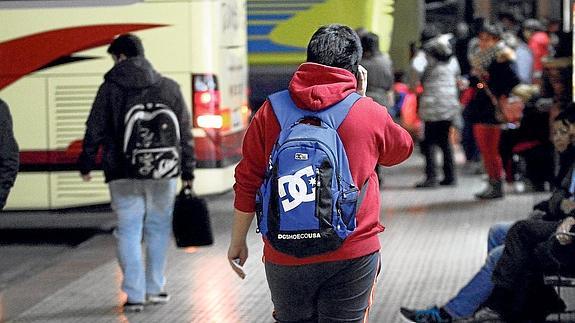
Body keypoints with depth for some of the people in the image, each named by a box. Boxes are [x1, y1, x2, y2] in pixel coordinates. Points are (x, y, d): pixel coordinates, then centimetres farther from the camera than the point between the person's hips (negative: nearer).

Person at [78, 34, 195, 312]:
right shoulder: (169, 88, 5)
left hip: (124, 175, -2)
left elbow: (95, 131, -1)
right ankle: (155, 289, 19)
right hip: (163, 174, 2)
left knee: (129, 231, 2)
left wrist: (86, 164, 12)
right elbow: (185, 135, 7)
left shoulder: (111, 88, -4)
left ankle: (135, 294, -2)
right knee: (158, 228, 14)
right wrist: (188, 173, 13)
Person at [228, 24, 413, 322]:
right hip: (353, 253, -1)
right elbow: (402, 149, 19)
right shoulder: (370, 113, -2)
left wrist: (237, 242, 12)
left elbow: (247, 184, 1)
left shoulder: (269, 112, -1)